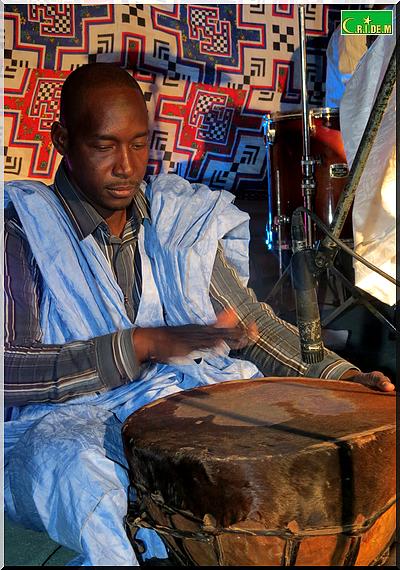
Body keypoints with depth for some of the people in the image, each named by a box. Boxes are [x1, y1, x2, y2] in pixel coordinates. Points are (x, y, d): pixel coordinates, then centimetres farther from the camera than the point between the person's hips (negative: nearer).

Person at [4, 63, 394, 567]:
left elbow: (250, 321, 12)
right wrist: (145, 344, -22)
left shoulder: (176, 219, 10)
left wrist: (337, 375, -4)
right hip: (68, 417, -4)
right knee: (76, 467, -38)